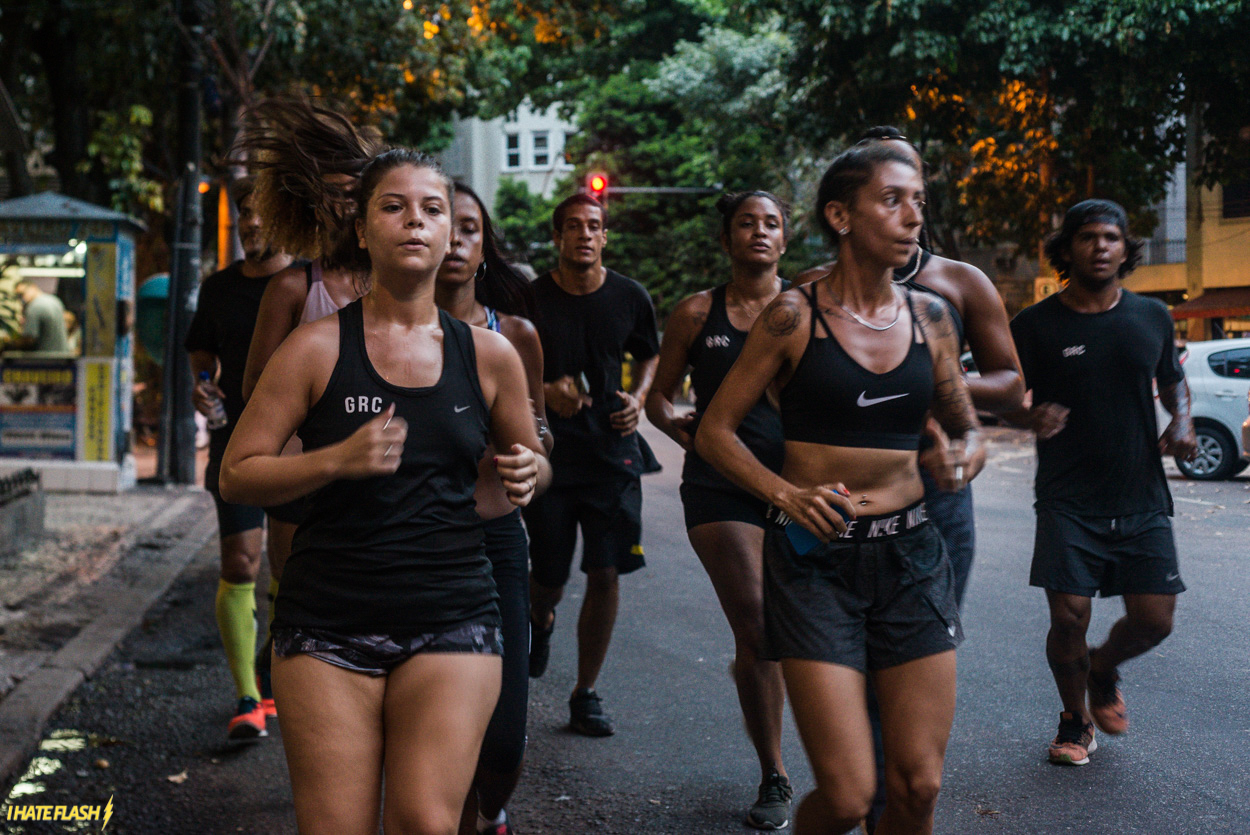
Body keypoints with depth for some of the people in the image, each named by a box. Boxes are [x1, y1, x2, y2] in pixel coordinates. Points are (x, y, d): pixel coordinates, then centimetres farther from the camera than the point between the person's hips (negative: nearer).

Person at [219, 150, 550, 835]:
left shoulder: (489, 355, 6)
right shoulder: (317, 347, 0)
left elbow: (530, 459, 22)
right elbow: (236, 476, -1)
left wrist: (526, 473, -3)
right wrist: (339, 458, -16)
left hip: (452, 620, 1)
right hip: (328, 622, -1)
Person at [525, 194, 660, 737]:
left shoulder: (630, 298, 3)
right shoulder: (531, 298, -4)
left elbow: (650, 356, 20)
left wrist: (638, 398, 0)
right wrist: (544, 392, -16)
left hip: (613, 452, 2)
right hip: (548, 450, -1)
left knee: (605, 575, -3)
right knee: (549, 576, 4)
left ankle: (586, 693, 14)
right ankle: (539, 621, 43)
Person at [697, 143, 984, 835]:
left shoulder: (929, 317, 8)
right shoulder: (794, 316, -4)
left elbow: (966, 429, 20)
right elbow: (714, 432, 0)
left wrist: (964, 460, -3)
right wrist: (787, 494, -15)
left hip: (913, 555, 4)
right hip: (815, 560, -4)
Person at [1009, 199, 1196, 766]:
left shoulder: (1152, 317, 8)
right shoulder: (1036, 325, -2)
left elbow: (1172, 379, 23)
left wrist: (1181, 420, 2)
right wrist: (1031, 418, -19)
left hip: (1142, 500, 3)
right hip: (1068, 502, -3)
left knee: (1154, 619, -2)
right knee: (1068, 618, -7)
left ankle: (1103, 671, 32)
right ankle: (1075, 719, 20)